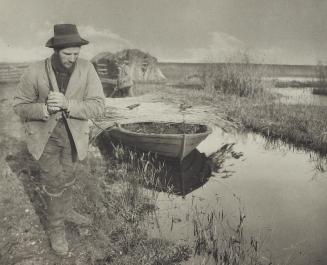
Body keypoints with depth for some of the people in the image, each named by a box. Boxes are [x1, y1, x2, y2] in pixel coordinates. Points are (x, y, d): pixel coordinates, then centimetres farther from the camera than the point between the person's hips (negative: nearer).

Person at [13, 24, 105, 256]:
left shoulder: (87, 69, -18)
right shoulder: (35, 72, -20)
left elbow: (97, 106, -21)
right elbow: (21, 106, -9)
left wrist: (67, 104, -36)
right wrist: (45, 109, -30)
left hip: (74, 133, 2)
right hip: (45, 133, -2)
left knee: (66, 176, 21)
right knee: (54, 181, 2)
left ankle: (65, 211, 47)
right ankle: (56, 227, 24)